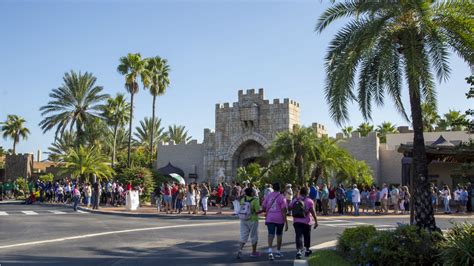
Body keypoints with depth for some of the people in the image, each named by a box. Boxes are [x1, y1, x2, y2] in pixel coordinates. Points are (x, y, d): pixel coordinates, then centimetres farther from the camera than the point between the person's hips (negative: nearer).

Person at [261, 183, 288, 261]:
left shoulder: (268, 196, 4)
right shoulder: (281, 197, -6)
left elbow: (263, 208, 5)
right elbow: (283, 210, -11)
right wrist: (286, 222, -9)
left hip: (270, 218, 1)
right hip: (279, 219, -1)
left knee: (271, 234, -5)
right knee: (279, 235, 16)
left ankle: (270, 251, -26)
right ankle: (278, 252, 27)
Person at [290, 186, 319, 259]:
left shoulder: (294, 200, 5)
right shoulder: (309, 201, -5)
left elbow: (289, 208, 10)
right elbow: (313, 212, -10)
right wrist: (316, 221, -7)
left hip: (296, 221, 1)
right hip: (306, 221, -1)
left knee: (298, 236, -4)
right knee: (307, 236, 16)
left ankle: (298, 250, -21)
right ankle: (307, 250, 29)